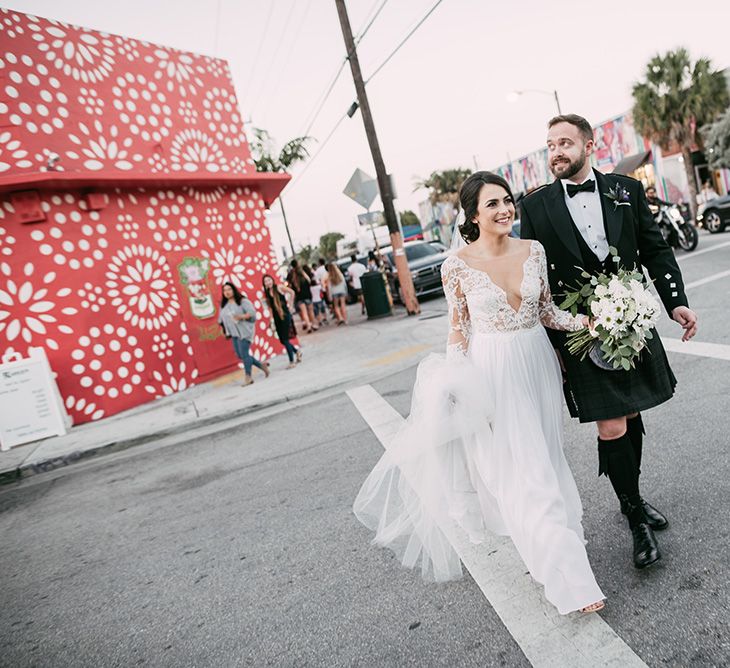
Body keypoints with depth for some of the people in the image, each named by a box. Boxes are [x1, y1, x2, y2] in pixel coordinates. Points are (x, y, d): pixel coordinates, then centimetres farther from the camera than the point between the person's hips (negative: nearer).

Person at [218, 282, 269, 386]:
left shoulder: (242, 301, -5)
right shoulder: (224, 305, 15)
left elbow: (252, 313, -12)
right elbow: (221, 318, 20)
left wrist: (241, 316, -26)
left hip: (244, 331, -7)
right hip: (234, 333, 7)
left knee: (244, 354, -12)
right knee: (240, 355, 5)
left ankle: (248, 377, -2)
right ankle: (261, 364, 22)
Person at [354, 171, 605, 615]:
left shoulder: (534, 250, 0)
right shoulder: (459, 266, -11)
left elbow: (546, 310, 10)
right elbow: (459, 329, -4)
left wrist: (583, 322, -6)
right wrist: (455, 386, -9)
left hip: (538, 364, 5)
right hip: (492, 372, -4)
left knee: (543, 458, 17)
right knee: (518, 470, -1)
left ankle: (543, 539, 43)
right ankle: (568, 578, 12)